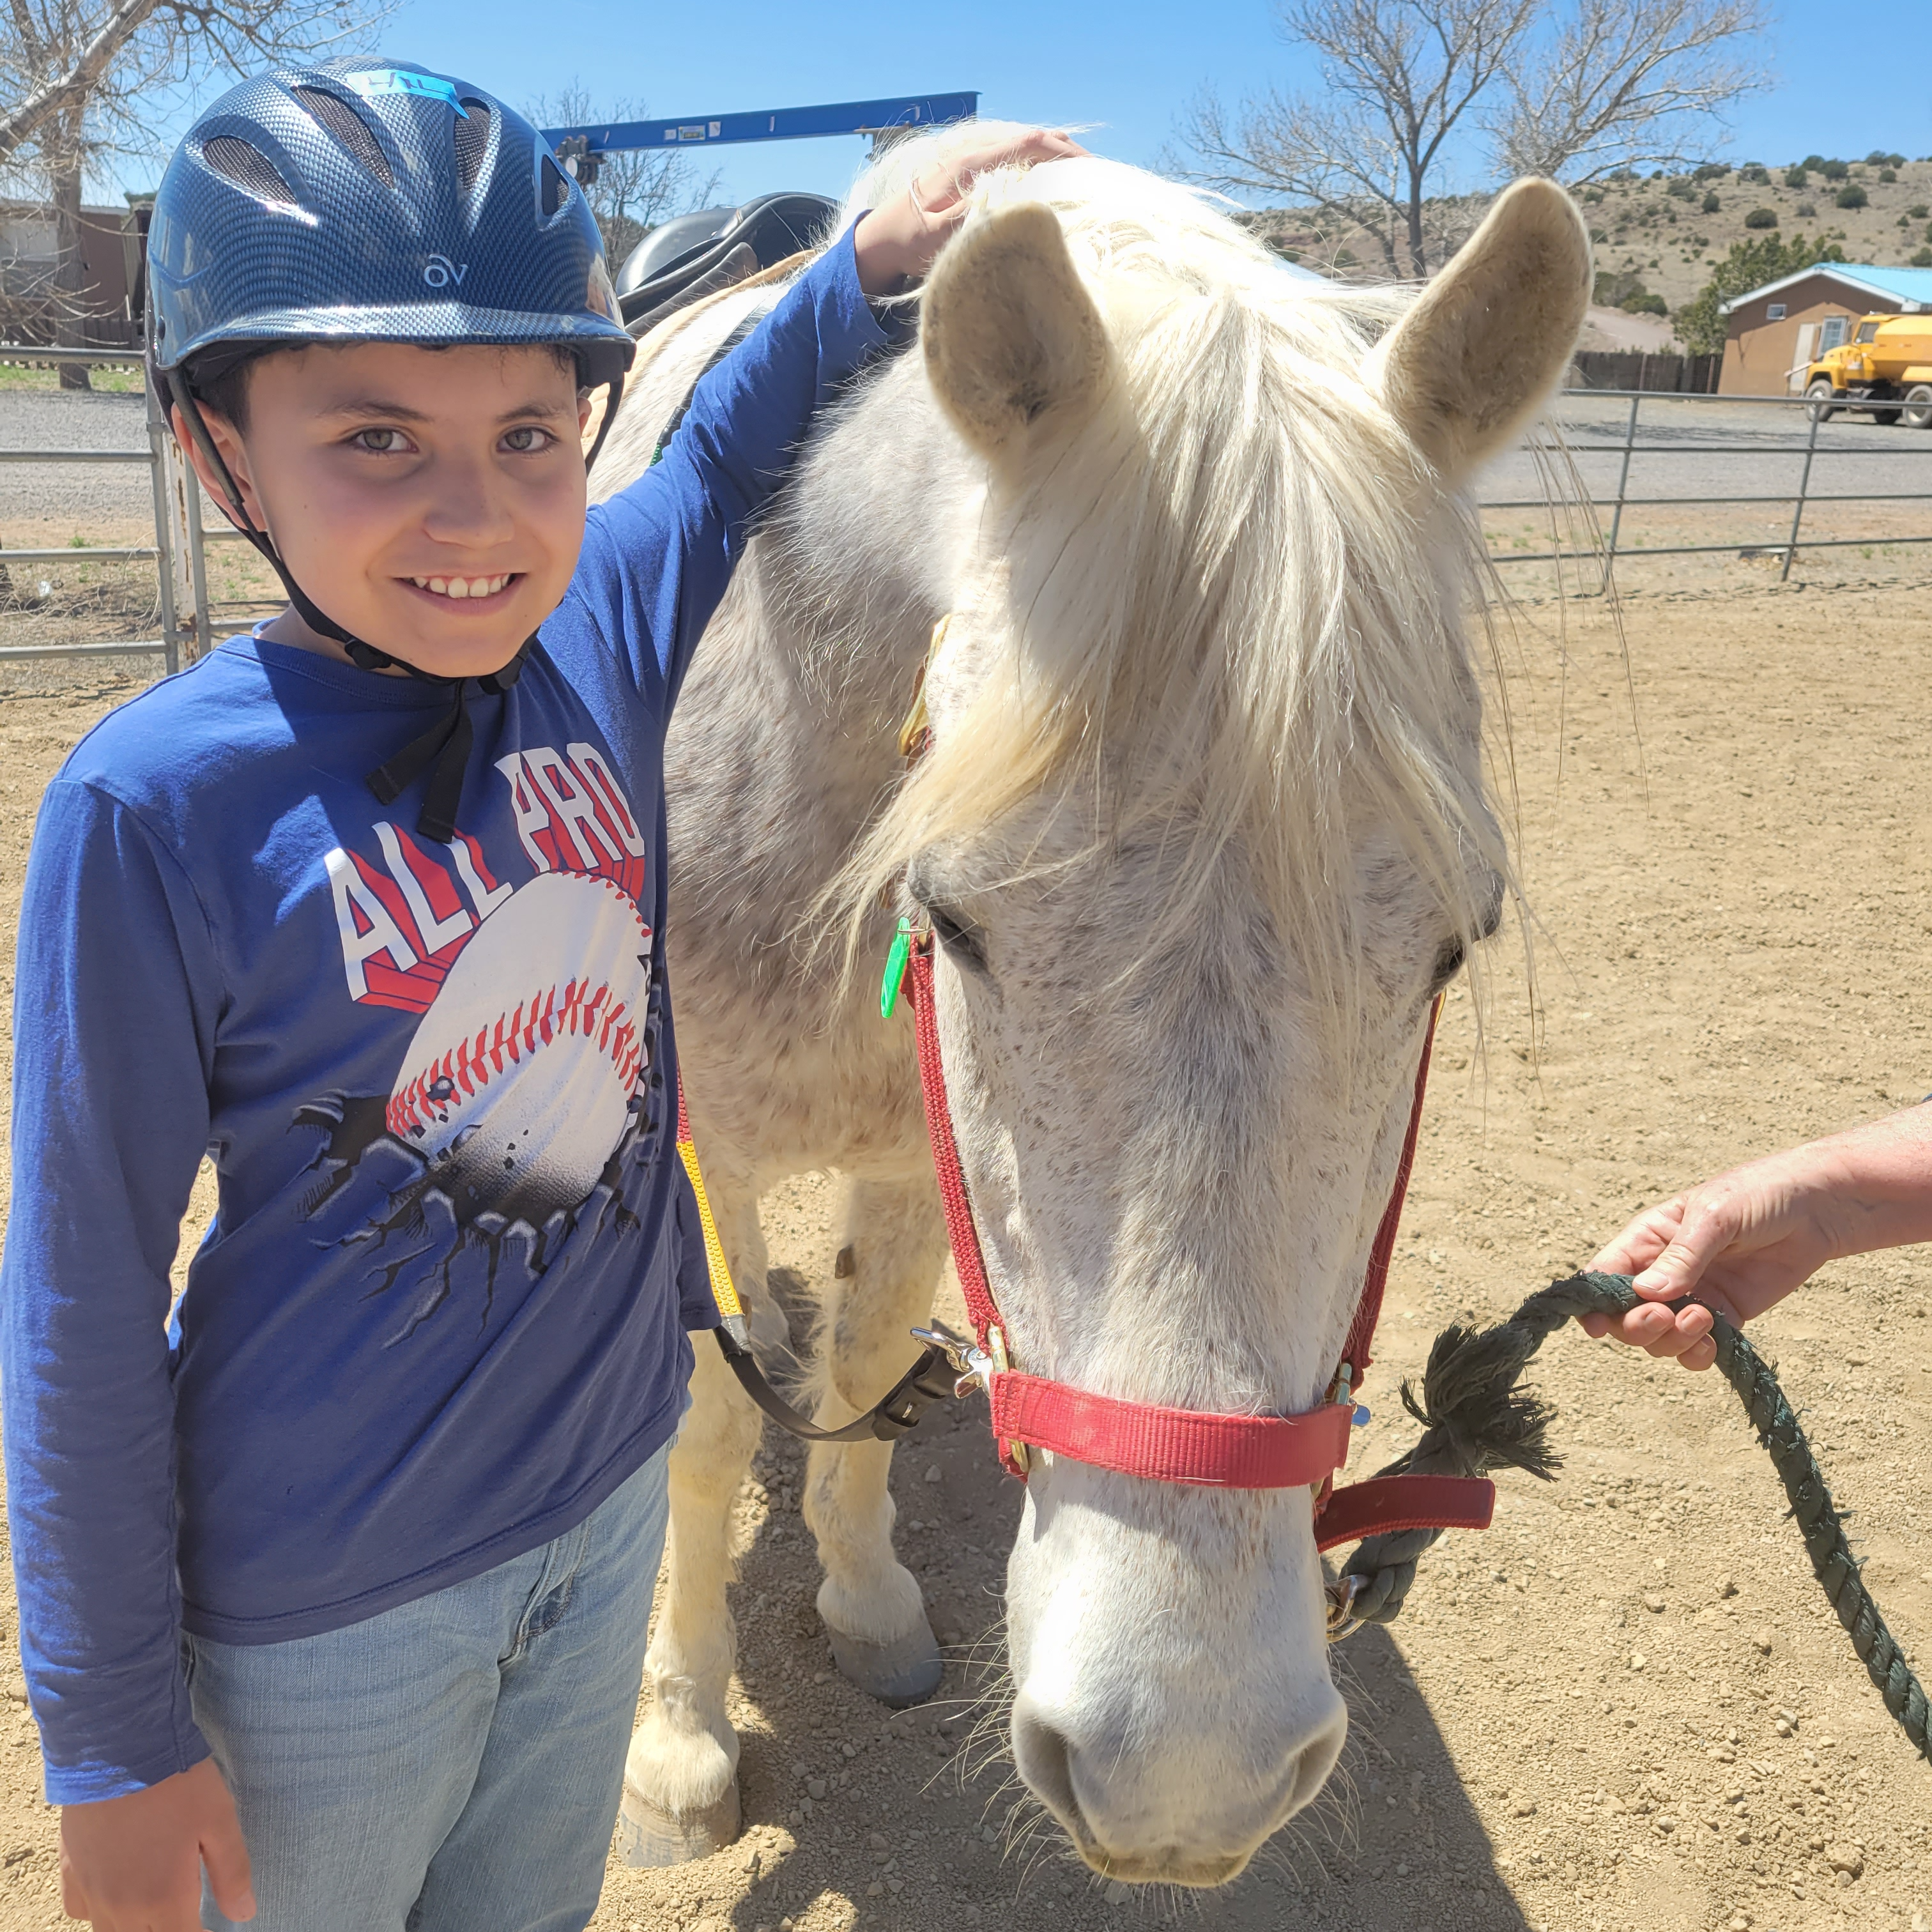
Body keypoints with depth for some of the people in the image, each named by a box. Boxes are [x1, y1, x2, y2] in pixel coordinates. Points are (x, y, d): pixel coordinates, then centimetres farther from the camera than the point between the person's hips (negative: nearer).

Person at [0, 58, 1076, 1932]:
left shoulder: (600, 630, -10)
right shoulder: (161, 798, -23)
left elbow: (721, 457, 13)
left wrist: (867, 269, -5)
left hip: (613, 1488, 5)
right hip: (332, 1596, -4)